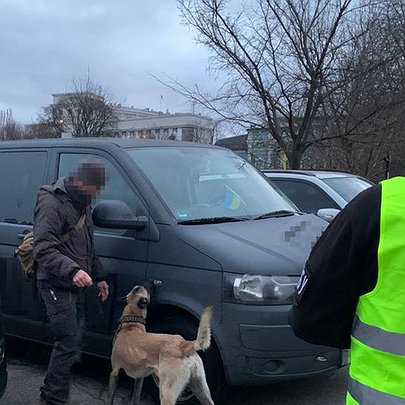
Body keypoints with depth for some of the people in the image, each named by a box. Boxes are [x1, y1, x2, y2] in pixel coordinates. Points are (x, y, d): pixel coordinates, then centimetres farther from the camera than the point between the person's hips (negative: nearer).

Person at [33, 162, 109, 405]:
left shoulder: (82, 204, 15)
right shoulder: (52, 204, -15)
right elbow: (43, 249, -24)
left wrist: (99, 276, 24)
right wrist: (72, 270, -37)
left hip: (76, 285, 9)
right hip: (57, 286, -9)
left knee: (73, 342, 12)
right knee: (68, 344, -9)